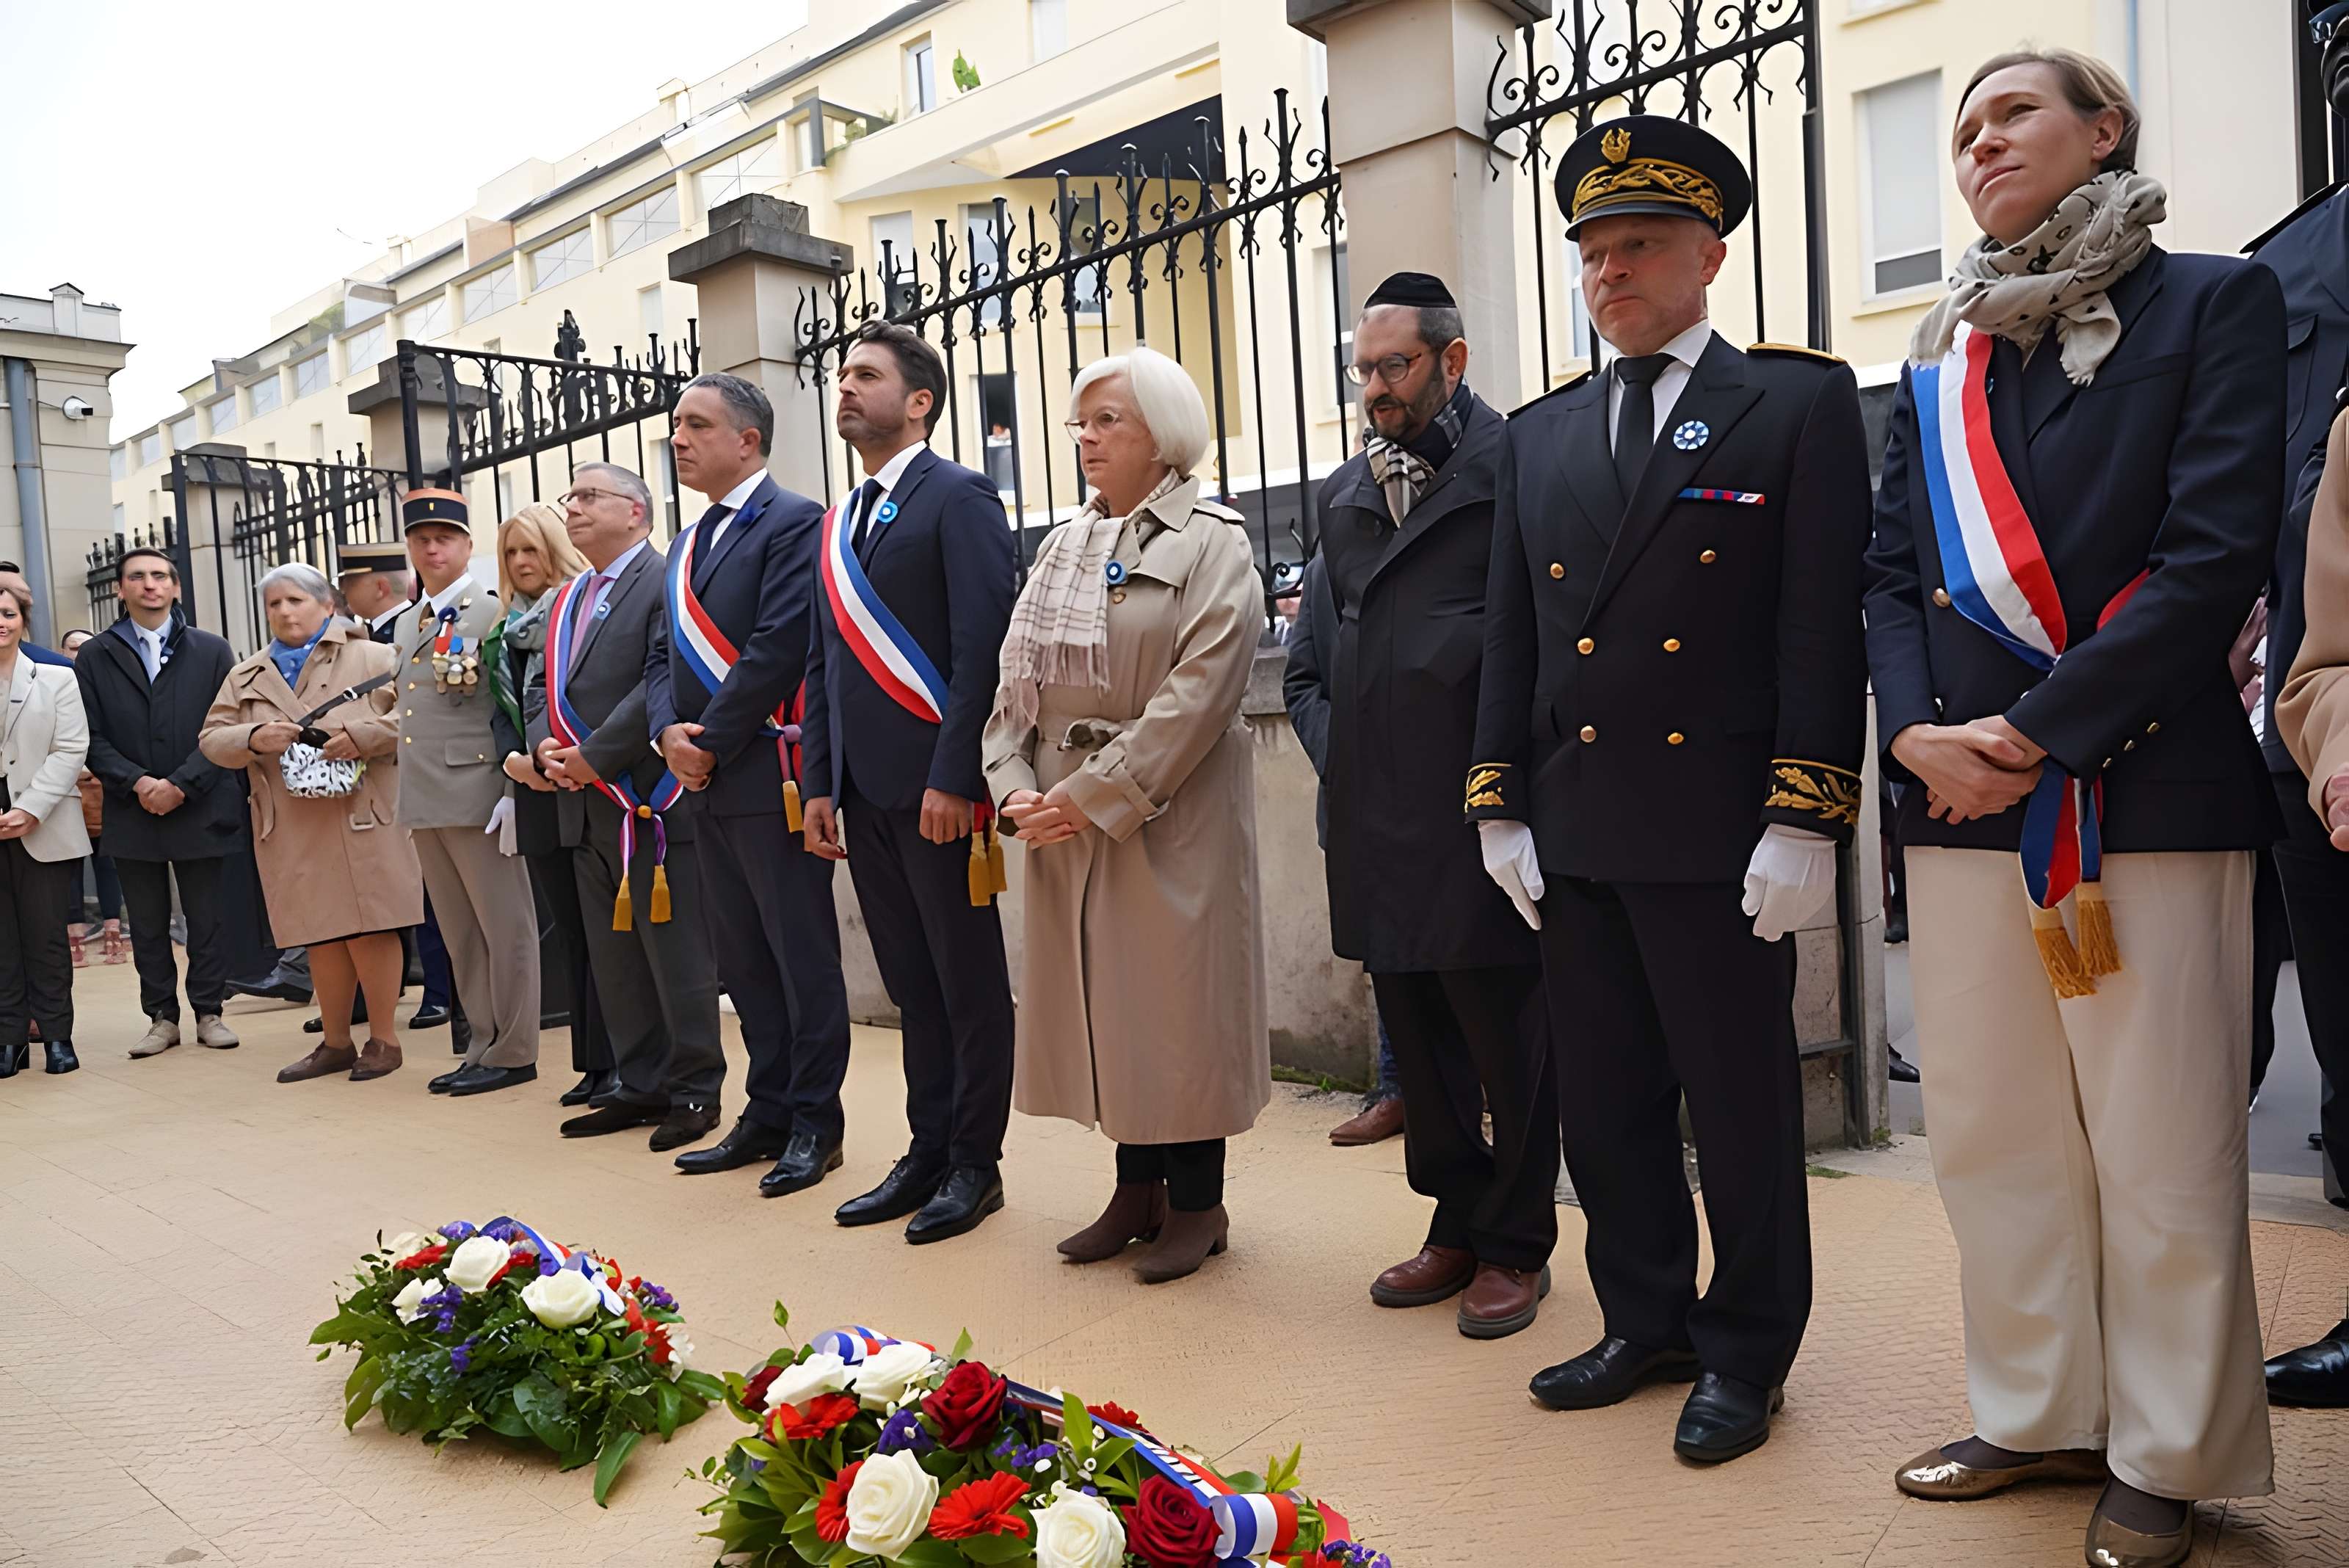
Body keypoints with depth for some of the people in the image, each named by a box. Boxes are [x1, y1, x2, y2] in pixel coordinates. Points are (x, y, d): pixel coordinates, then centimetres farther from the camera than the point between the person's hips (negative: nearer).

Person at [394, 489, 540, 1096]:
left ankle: (512, 1053, 7)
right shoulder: (407, 626, 18)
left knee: (504, 927, 0)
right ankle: (484, 1044, 21)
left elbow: (516, 706, -11)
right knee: (459, 934, 12)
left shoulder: (493, 615, -5)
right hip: (424, 801, 8)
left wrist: (513, 791, -16)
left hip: (477, 793, -8)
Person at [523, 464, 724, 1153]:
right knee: (614, 960, 13)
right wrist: (544, 748, -3)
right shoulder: (565, 600, 20)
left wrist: (592, 759, -17)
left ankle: (695, 1091, 10)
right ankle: (639, 1087, 23)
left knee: (677, 958, 0)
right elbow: (542, 688, 18)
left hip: (651, 805, -8)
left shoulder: (666, 583, -8)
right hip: (586, 810, 9)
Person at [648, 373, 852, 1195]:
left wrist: (710, 744, -14)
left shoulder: (793, 523, -8)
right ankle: (768, 1115, 25)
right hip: (708, 784, 9)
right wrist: (669, 731, -2)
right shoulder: (690, 543, 19)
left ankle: (814, 1122, 11)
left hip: (772, 773, -8)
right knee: (744, 960, 14)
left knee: (803, 957, 1)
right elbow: (662, 653, 17)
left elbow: (777, 647, -17)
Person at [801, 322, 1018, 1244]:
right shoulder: (840, 524, 18)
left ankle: (975, 1165, 15)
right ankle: (929, 1151, 25)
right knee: (911, 983, 14)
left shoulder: (959, 498, -6)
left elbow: (983, 645, -14)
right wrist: (821, 783, 11)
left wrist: (953, 779, -19)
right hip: (864, 792, 8)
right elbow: (824, 660, 19)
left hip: (935, 789, -7)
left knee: (969, 982, 4)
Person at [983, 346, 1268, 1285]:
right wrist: (1015, 785, -6)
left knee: (1180, 996, 1)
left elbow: (1197, 692, -16)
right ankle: (1138, 1188, 25)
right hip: (1063, 815, 6)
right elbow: (1017, 680, 10)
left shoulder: (1211, 545, -6)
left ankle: (1197, 1202, 17)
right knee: (1101, 996, 11)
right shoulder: (1065, 546, 14)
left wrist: (1093, 796, -19)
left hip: (1171, 814, -6)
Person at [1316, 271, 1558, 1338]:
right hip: (1380, 812, 7)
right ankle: (1457, 1223, 30)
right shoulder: (1343, 494, 15)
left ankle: (1516, 1243, 22)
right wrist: (1342, 756, 12)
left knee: (1503, 1026, 5)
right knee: (1414, 1026, 14)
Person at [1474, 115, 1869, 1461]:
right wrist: (1501, 807, 7)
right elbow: (1511, 636, 13)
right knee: (1605, 1103, 13)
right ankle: (1648, 1324, 31)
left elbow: (1825, 627, -8)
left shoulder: (1801, 403, -1)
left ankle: (1746, 1357, 24)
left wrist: (1803, 821, -13)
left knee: (1742, 1106, 6)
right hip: (1579, 833, 5)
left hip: (1722, 832, -5)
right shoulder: (1541, 436, 14)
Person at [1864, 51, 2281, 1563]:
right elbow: (1894, 572, 11)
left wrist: (2037, 729, -16)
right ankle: (2042, 1413, 28)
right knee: (1991, 1138, 11)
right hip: (1964, 800, 5)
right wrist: (1917, 732, -7)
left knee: (2162, 1157, 3)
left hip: (2146, 792, -5)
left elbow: (2218, 553, -10)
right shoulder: (1943, 355, 16)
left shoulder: (2213, 303, 2)